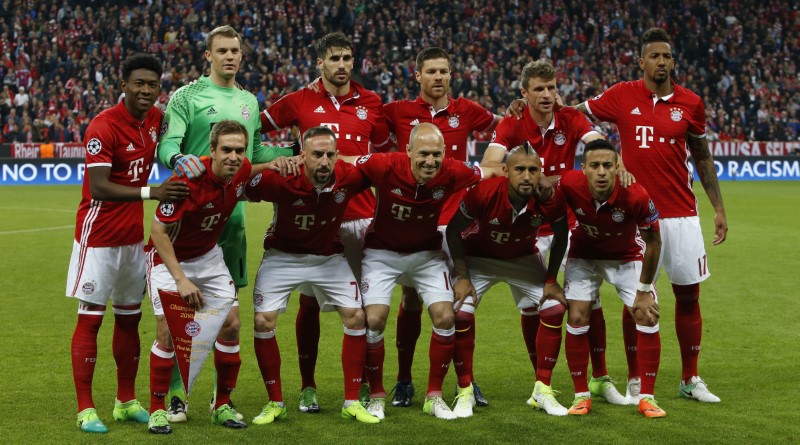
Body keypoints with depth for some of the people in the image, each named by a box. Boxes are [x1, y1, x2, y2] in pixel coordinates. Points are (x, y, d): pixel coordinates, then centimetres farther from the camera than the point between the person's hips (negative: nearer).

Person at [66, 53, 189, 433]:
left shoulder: (155, 119, 2)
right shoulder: (103, 127, -18)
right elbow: (98, 188, -27)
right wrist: (150, 193, -36)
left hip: (134, 236, 7)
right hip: (99, 235, -7)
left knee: (130, 317, 13)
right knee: (90, 318, -2)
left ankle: (126, 402, 23)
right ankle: (85, 409, 3)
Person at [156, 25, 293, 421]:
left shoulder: (249, 101, 16)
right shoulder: (187, 96, -2)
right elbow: (166, 144, -11)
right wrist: (178, 158, -33)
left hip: (232, 212, 6)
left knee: (228, 305, 9)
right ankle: (175, 393, 4)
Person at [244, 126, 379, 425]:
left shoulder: (348, 177, -25)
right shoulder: (281, 180, -31)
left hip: (329, 257, 2)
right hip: (282, 256, -2)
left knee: (356, 317, -5)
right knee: (263, 322, -10)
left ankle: (352, 403, 7)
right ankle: (275, 403, 6)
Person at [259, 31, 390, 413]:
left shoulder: (370, 102, 9)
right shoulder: (300, 101, 2)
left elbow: (385, 151, 19)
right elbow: (256, 128, 9)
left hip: (360, 213, 2)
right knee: (309, 300, 2)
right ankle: (307, 387, 12)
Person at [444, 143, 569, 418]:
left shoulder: (550, 199, -28)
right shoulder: (484, 192, -34)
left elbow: (561, 235, -5)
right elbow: (454, 231, -17)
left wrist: (551, 280, -6)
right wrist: (462, 277, -18)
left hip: (524, 258, 3)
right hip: (478, 257, -2)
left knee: (555, 309, -7)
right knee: (460, 314, -19)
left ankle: (542, 391, 6)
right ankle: (464, 393, -3)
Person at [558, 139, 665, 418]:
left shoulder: (635, 195, -34)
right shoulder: (569, 184, -31)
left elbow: (653, 242, -18)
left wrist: (643, 290, -12)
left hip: (626, 256, -1)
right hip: (584, 254, 1)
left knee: (648, 317, -9)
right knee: (577, 318, -9)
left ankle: (647, 397, 4)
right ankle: (581, 395, 6)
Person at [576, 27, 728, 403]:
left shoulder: (690, 103, 3)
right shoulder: (621, 97, -2)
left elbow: (702, 157, 12)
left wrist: (719, 209, 11)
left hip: (681, 214, 2)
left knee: (688, 295, 6)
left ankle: (690, 379, 19)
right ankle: (635, 380, 15)